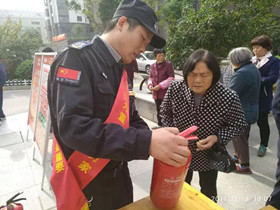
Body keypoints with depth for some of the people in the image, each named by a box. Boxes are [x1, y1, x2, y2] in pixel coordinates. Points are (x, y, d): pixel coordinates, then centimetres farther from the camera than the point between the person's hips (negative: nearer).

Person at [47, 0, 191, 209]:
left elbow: (129, 118, 9)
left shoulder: (119, 70, 7)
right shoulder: (77, 58, -18)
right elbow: (72, 125, -30)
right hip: (87, 186, -7)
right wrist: (146, 143, -35)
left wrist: (154, 140, -9)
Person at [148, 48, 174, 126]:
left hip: (166, 93, -6)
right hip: (156, 93, 6)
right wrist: (150, 84, -4)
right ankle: (160, 125, 33)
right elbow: (150, 77, 17)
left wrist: (160, 86, -17)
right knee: (158, 112, 17)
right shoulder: (153, 65, 9)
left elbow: (171, 78, -11)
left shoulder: (168, 64, -7)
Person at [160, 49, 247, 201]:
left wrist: (217, 137, -28)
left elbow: (238, 125, -12)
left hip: (209, 155, -1)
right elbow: (165, 112, -4)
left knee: (208, 192, 26)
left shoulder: (229, 97, -28)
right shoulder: (175, 88, -22)